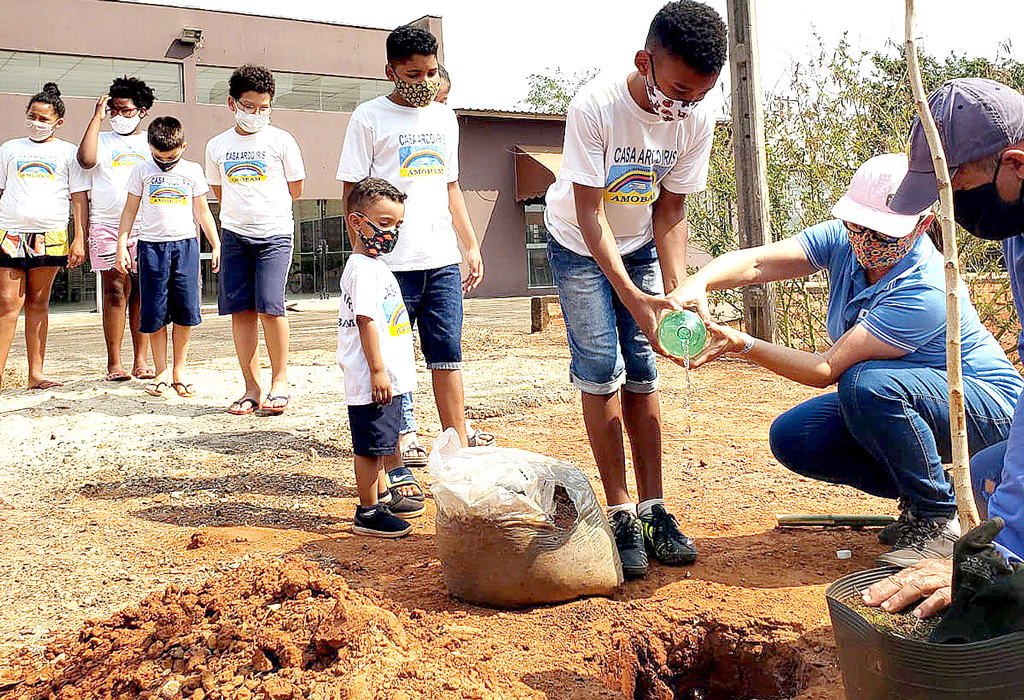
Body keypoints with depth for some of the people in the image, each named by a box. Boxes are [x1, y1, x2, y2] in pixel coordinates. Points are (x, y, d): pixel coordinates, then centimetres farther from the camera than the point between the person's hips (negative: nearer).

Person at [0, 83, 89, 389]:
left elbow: (80, 198, 7)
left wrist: (79, 240, -1)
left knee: (38, 303, 3)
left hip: (49, 235, -1)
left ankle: (36, 373, 6)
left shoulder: (68, 152, 11)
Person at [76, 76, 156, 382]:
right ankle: (114, 362, -2)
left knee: (142, 291, 0)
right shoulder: (102, 140, 10)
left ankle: (141, 360, 5)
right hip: (107, 225, -1)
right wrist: (97, 118, -5)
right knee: (116, 290, -6)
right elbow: (86, 159, -12)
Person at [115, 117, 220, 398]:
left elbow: (202, 211, 15)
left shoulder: (193, 171, 9)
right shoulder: (142, 171, 7)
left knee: (185, 311, -2)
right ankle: (162, 372, 9)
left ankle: (180, 369, 11)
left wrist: (216, 245, 11)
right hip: (151, 245, 0)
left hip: (185, 244, 1)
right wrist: (121, 245, 3)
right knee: (154, 313, -1)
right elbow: (130, 210, 10)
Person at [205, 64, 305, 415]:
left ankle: (280, 381, 3)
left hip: (275, 234, -3)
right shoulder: (217, 146, 9)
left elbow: (295, 189, 9)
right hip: (234, 236, 3)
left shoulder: (281, 140, 1)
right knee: (240, 310, 1)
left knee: (269, 306, -13)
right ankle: (252, 387, 9)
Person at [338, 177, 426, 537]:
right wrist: (377, 371, -24)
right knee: (369, 446, -2)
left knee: (379, 443, 22)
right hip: (373, 380, -10)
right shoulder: (362, 267, -16)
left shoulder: (375, 265, 18)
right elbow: (366, 320, -21)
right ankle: (367, 512, 5)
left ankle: (382, 495, 35)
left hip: (388, 377, 10)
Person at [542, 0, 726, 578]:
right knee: (601, 371, -10)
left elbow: (671, 212, -11)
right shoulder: (594, 107, -31)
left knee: (642, 372, -1)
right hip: (580, 246, -3)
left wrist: (676, 292, -24)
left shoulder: (698, 121, -19)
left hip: (640, 246, 3)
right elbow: (590, 214, -30)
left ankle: (654, 508, 3)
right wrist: (632, 297, -39)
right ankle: (621, 514, -5)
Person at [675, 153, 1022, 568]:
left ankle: (939, 520, -16)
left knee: (867, 383, -37)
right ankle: (918, 494, 6)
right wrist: (698, 284, -43)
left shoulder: (926, 293, -33)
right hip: (889, 407, 8)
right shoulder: (846, 240, -12)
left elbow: (826, 370, -32)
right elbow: (754, 263, -23)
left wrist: (740, 344, -41)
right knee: (791, 438, -11)